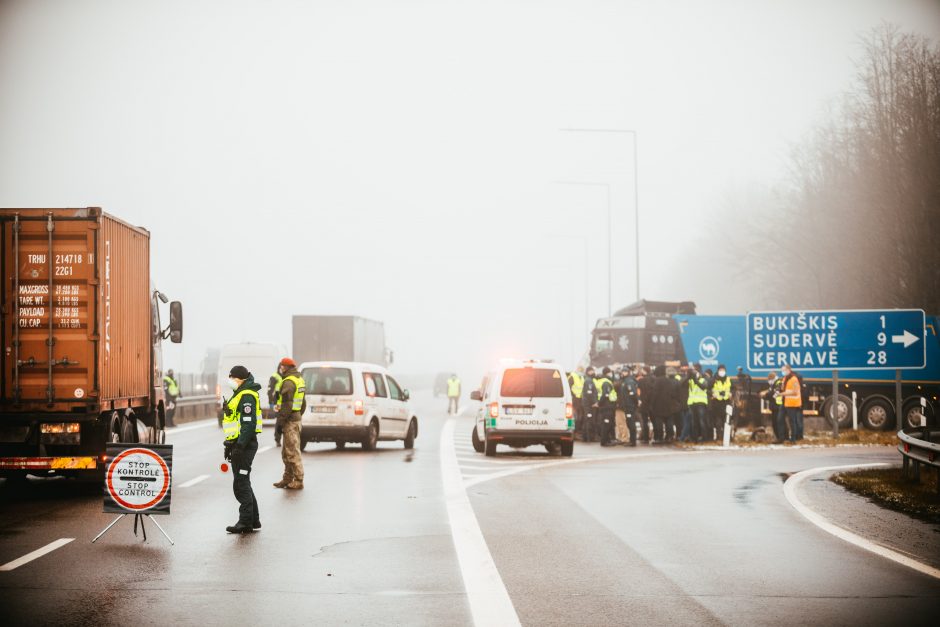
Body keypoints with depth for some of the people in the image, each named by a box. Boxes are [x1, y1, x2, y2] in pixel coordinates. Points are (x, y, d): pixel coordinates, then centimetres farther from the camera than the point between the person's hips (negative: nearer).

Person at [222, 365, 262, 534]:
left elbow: (249, 424, -23)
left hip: (245, 444, -11)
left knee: (241, 484, -8)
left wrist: (239, 446, -25)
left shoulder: (247, 396, -15)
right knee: (242, 483, 15)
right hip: (238, 444, 11)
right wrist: (230, 445, 23)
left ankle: (246, 522, -6)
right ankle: (253, 520, 21)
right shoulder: (239, 395, 19)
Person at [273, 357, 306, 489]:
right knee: (286, 452, 18)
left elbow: (286, 405, -21)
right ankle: (288, 479, 24)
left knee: (293, 452, -5)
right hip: (296, 417, 10)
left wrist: (280, 422, -17)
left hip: (290, 420, -10)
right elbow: (303, 403, 22)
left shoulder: (288, 382, -16)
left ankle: (298, 481, -2)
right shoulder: (299, 380, 16)